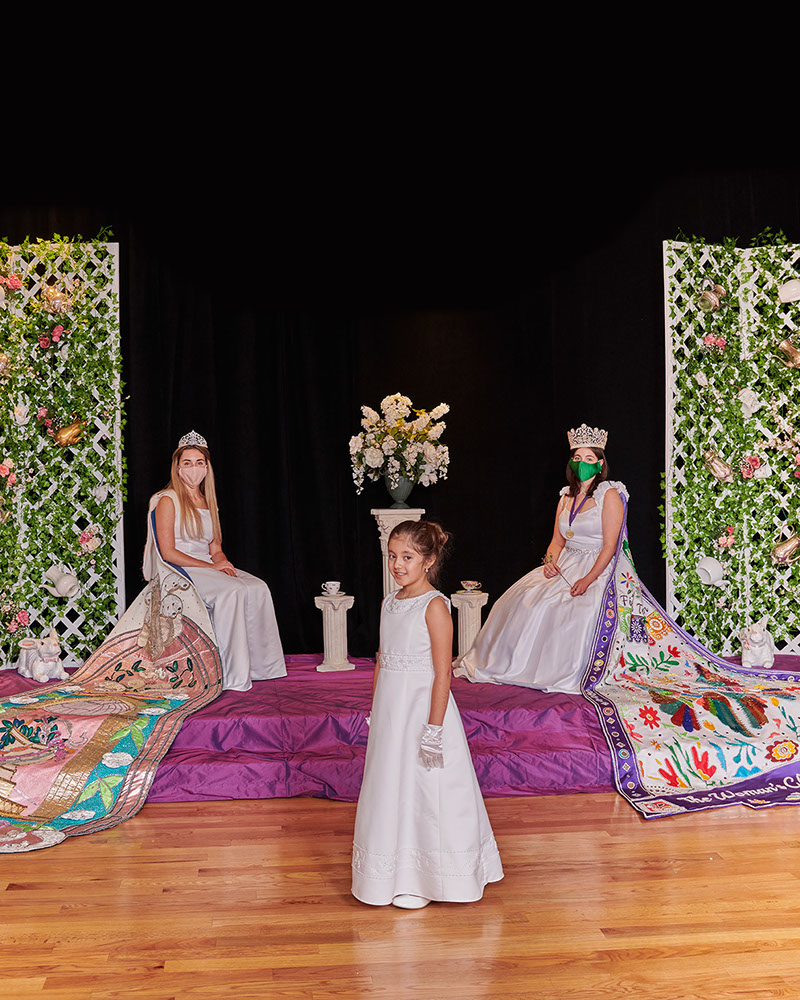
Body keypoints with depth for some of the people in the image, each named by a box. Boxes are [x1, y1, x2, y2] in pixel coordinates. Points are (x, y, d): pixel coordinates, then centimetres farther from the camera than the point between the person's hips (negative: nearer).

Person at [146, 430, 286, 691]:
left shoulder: (207, 501, 18)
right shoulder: (168, 501, -4)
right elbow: (168, 553, -12)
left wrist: (224, 563, -8)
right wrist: (210, 566, -17)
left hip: (209, 568, 7)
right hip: (178, 571, -6)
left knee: (258, 588, -19)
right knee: (232, 591, -32)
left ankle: (260, 665, -17)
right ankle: (233, 676, -28)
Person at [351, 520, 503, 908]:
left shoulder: (434, 606, -15)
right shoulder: (389, 603, 7)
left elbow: (443, 674, -17)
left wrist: (434, 729, -19)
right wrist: (376, 715, 15)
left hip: (422, 708, -7)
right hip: (390, 711, 7)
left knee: (422, 791, 4)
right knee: (390, 787, 16)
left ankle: (419, 881, 20)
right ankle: (398, 874, 33)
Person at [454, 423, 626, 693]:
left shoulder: (609, 495, -5)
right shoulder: (567, 496, 15)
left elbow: (609, 546, -12)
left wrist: (587, 580, -22)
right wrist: (550, 561, -7)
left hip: (596, 570, -6)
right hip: (563, 566, 6)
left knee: (579, 610, -34)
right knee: (522, 598, -12)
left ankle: (566, 676, -19)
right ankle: (511, 664, -1)